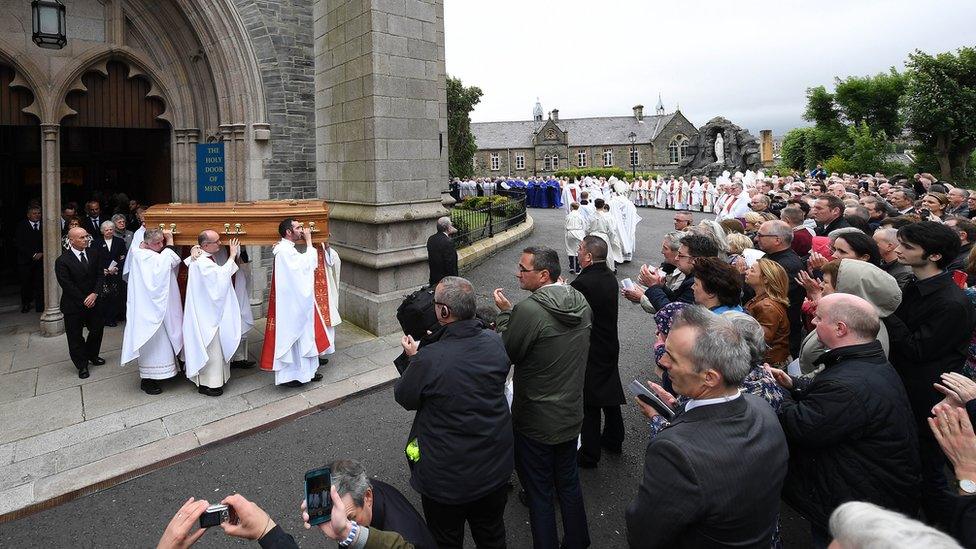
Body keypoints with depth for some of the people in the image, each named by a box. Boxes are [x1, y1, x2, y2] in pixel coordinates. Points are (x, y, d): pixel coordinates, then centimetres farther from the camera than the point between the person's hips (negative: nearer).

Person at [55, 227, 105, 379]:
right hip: (74, 305, -4)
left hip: (93, 301, 4)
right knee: (75, 337, 7)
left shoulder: (93, 253, 0)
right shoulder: (62, 261, -14)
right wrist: (84, 301, -15)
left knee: (97, 330, 14)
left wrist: (94, 294, -15)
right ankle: (82, 365, 22)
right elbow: (67, 285, -15)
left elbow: (100, 275, -2)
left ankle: (92, 356, 38)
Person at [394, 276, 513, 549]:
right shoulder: (495, 342, -14)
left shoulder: (429, 359, -30)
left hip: (447, 480, -4)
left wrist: (413, 358, 6)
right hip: (496, 469, 5)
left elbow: (404, 398, -12)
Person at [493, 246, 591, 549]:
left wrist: (504, 312, -7)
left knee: (539, 492, 12)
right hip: (572, 414, 7)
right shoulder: (580, 300, -3)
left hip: (536, 421, -7)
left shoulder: (529, 309, -26)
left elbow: (507, 354, -16)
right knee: (569, 483, 24)